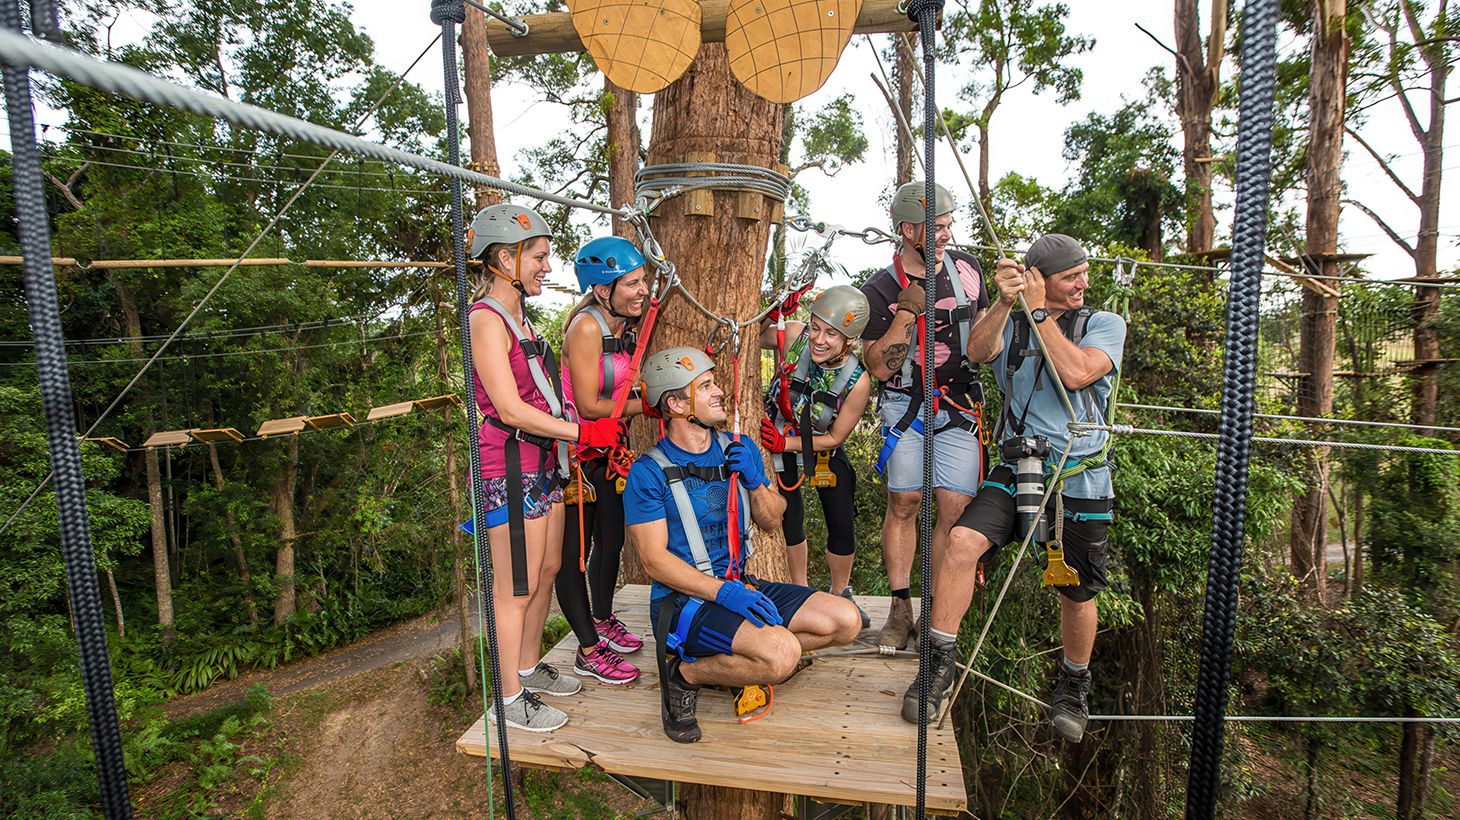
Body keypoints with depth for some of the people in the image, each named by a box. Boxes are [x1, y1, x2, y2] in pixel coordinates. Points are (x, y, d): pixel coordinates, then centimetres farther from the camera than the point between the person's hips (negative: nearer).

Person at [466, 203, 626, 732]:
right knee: (517, 587, 2)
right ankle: (508, 700, 18)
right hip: (510, 470, -9)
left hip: (544, 463, 9)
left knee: (547, 570, 18)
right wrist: (583, 432, -17)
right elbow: (510, 409, -21)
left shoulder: (520, 317, 15)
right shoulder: (486, 319, -15)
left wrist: (601, 435, 11)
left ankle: (529, 668, 36)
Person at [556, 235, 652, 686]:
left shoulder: (625, 326, 5)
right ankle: (588, 650, 17)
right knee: (574, 550, 4)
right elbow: (589, 405, -23)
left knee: (612, 539, 19)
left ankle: (603, 619, 41)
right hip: (574, 451, -9)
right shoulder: (587, 326, -22)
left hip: (608, 450, 9)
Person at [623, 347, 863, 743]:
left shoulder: (738, 449, 6)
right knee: (783, 653, -29)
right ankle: (686, 673, -5)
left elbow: (772, 521, 11)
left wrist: (754, 481, -9)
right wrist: (723, 591, -25)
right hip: (684, 600, -7)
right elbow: (655, 560, -15)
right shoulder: (649, 472, -12)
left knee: (845, 620, -3)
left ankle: (742, 655, 7)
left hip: (739, 586, 7)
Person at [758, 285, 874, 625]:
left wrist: (785, 443, -24)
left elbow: (834, 438, -16)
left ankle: (841, 594, 29)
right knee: (791, 518, -1)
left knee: (842, 526, 1)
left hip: (822, 448, 0)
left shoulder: (857, 381, -27)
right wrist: (769, 317, -33)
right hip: (779, 438, 0)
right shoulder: (791, 336, -27)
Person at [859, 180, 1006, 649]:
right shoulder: (880, 290, -6)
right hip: (905, 404, -2)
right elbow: (879, 367, -11)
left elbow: (975, 345, 7)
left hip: (960, 405, 2)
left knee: (955, 508, -5)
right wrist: (907, 313, -20)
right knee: (903, 503, 1)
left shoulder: (966, 269, 4)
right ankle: (900, 610, 15)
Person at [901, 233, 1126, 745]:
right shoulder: (1012, 325, 9)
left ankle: (1073, 685, 38)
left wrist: (1039, 310, -10)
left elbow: (1076, 373, -14)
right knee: (963, 541, -24)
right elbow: (978, 350, -12)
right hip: (1016, 470, 0)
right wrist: (1005, 303, -25)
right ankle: (942, 661, -9)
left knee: (1077, 595, 10)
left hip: (1081, 480, 0)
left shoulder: (1105, 324, 6)